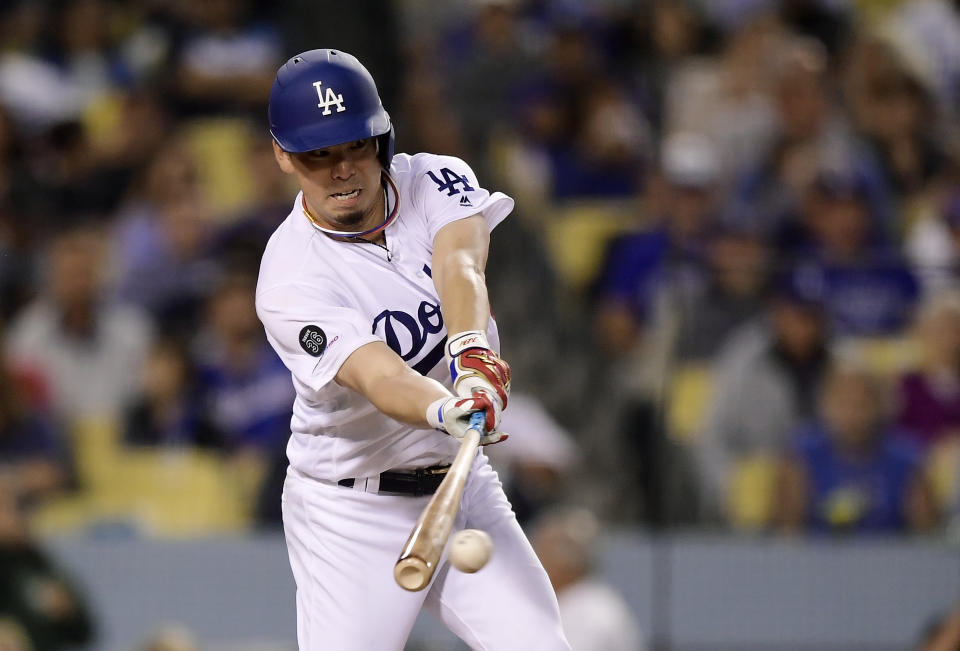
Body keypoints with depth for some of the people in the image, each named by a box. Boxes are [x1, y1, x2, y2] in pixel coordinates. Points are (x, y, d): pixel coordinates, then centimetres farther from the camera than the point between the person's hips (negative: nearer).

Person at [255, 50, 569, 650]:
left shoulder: (434, 182, -5)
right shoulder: (291, 281, -19)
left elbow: (459, 267, -26)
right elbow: (377, 376, -34)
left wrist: (472, 352, -47)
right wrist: (449, 412, -55)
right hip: (352, 516, -4)